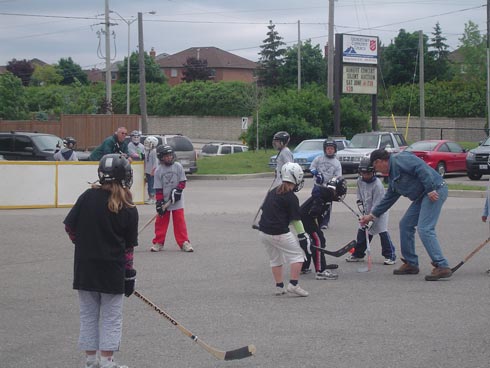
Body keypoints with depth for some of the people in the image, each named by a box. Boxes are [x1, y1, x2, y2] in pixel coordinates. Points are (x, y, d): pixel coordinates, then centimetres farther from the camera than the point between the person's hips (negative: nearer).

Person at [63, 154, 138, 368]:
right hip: (113, 270, -2)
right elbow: (129, 247, -2)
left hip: (85, 267, 2)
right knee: (111, 318, 7)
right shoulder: (129, 209, -6)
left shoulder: (88, 196, -5)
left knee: (88, 314, 12)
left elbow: (70, 227, -2)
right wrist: (129, 274, 7)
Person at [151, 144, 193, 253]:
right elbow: (158, 188, -4)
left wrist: (177, 190, -15)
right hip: (164, 200, 0)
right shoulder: (158, 170, -4)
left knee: (180, 221, -1)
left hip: (177, 200, 0)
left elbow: (182, 181, 1)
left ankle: (184, 242, 3)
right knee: (161, 221, 4)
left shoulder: (178, 166, -2)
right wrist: (159, 202, -9)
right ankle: (158, 243, 13)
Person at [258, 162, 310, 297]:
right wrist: (302, 236, -2)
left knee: (275, 259, 20)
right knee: (297, 255, 4)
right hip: (279, 233, -8)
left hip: (263, 231, 8)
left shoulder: (273, 192, 12)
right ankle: (293, 284, -5)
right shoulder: (291, 198, -10)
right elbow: (295, 220, -9)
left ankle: (279, 287, 22)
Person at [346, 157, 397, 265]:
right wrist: (360, 202, 1)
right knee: (361, 232, 7)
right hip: (367, 211, 7)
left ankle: (390, 256, -11)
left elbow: (376, 204, -25)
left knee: (383, 233, -14)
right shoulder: (360, 181, -2)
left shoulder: (377, 185, -25)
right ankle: (358, 254, 20)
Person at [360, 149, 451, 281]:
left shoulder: (399, 159, -10)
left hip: (435, 191, -11)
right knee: (406, 225, 14)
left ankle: (442, 267, -22)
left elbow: (421, 169, -21)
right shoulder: (392, 175, 22)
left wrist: (431, 189, -25)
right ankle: (411, 264, 21)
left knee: (424, 229, -18)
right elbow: (389, 198, 30)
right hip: (422, 196, 11)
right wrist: (372, 215, 34)